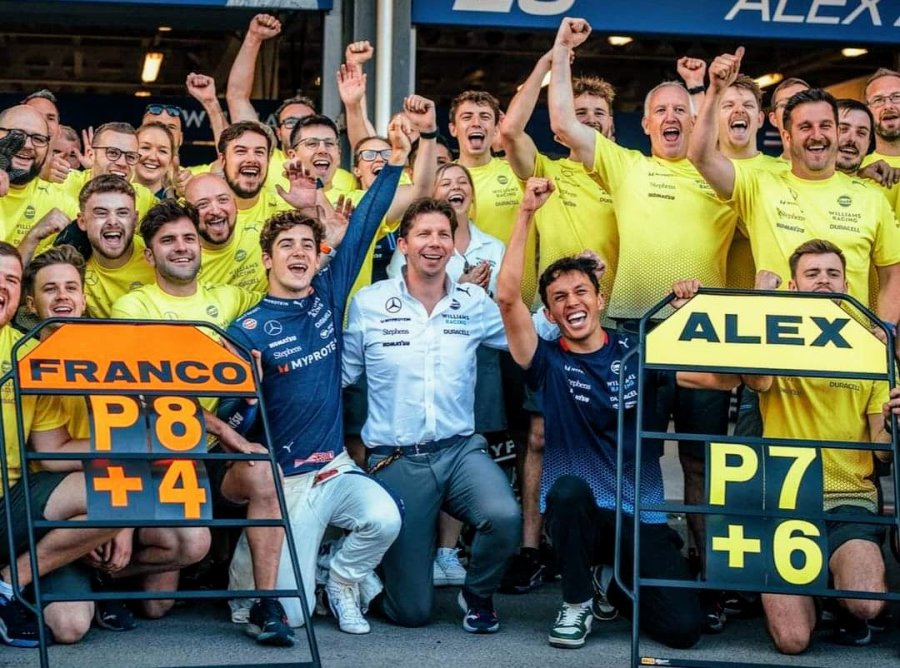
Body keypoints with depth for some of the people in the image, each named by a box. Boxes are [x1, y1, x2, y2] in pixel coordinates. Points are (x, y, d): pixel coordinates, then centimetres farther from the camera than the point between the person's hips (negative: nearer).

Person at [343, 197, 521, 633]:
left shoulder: (474, 303, 4)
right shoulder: (368, 303, 0)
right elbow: (340, 375, 6)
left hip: (460, 449, 2)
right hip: (395, 460, -2)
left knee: (504, 519, -32)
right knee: (411, 611, -1)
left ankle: (478, 595, 3)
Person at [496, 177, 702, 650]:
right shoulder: (549, 361, 0)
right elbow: (507, 296, -15)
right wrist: (526, 213, -18)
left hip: (641, 516, 1)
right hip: (576, 512, -1)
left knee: (683, 628, -16)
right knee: (568, 488, -39)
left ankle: (611, 584, 19)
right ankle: (577, 602, -10)